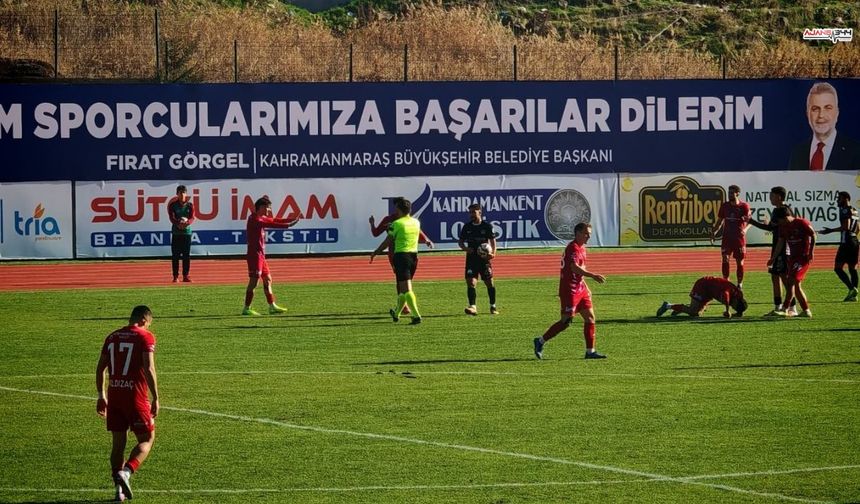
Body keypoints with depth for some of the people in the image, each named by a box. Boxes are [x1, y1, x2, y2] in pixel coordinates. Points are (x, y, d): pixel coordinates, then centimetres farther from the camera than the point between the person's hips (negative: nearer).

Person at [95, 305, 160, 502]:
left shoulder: (112, 337, 12)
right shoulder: (145, 337, -5)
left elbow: (100, 368, 12)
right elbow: (149, 369, -14)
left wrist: (101, 396, 20)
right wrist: (156, 398, -11)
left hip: (114, 395, 5)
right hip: (136, 395, -5)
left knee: (118, 441, 11)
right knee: (146, 439, 6)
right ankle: (126, 472, -18)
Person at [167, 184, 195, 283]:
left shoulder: (190, 205, 6)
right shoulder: (173, 205, 2)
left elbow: (192, 218, -4)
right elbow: (172, 218, -8)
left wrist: (186, 223, -27)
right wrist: (179, 223, -28)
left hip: (187, 231, 1)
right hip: (176, 232, -1)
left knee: (186, 255, 3)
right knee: (175, 255, -2)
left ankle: (185, 276, 8)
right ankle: (175, 276, 0)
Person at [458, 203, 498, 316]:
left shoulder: (487, 226, -1)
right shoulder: (467, 227, 6)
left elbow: (492, 240, 2)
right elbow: (461, 241, 12)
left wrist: (493, 253, -14)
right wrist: (465, 248, -11)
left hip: (484, 258, -2)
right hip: (471, 258, 2)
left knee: (489, 282, 4)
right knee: (471, 282, -12)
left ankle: (493, 306, 21)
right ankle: (472, 307, -17)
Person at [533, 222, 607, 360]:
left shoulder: (581, 248, 16)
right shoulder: (573, 248, -16)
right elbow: (574, 267, -32)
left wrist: (585, 286, 22)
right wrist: (593, 276, -39)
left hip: (580, 288, 10)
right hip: (569, 290, -10)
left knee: (590, 317, 4)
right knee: (566, 321, -6)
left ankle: (590, 351, 5)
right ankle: (540, 342, 7)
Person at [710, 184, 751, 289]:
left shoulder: (744, 206, -4)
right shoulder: (725, 206, 6)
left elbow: (750, 221, -3)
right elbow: (720, 221, 13)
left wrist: (745, 229, -23)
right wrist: (714, 232, 0)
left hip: (739, 237, -2)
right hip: (727, 237, 2)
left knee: (740, 261, 3)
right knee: (725, 259, -11)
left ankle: (740, 284, 15)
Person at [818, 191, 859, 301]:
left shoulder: (845, 210, -11)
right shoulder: (854, 211, 17)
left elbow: (846, 226, -22)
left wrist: (831, 230, -18)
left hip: (846, 242, -9)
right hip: (854, 241, 9)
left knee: (838, 268, -8)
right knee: (852, 268, 9)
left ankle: (852, 288, -21)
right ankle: (853, 295, 8)